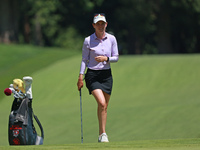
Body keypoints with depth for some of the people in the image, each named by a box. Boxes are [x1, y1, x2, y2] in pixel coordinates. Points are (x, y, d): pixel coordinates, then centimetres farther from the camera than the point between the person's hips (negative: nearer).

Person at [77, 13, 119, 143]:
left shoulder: (111, 39, 3)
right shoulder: (88, 41, -4)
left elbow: (116, 57, 7)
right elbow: (84, 59, 0)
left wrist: (106, 58, -13)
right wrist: (80, 77, -6)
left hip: (106, 74, 3)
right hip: (92, 75, -3)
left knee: (105, 107, 6)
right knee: (101, 103, -20)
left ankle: (102, 135, 17)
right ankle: (103, 133, -14)